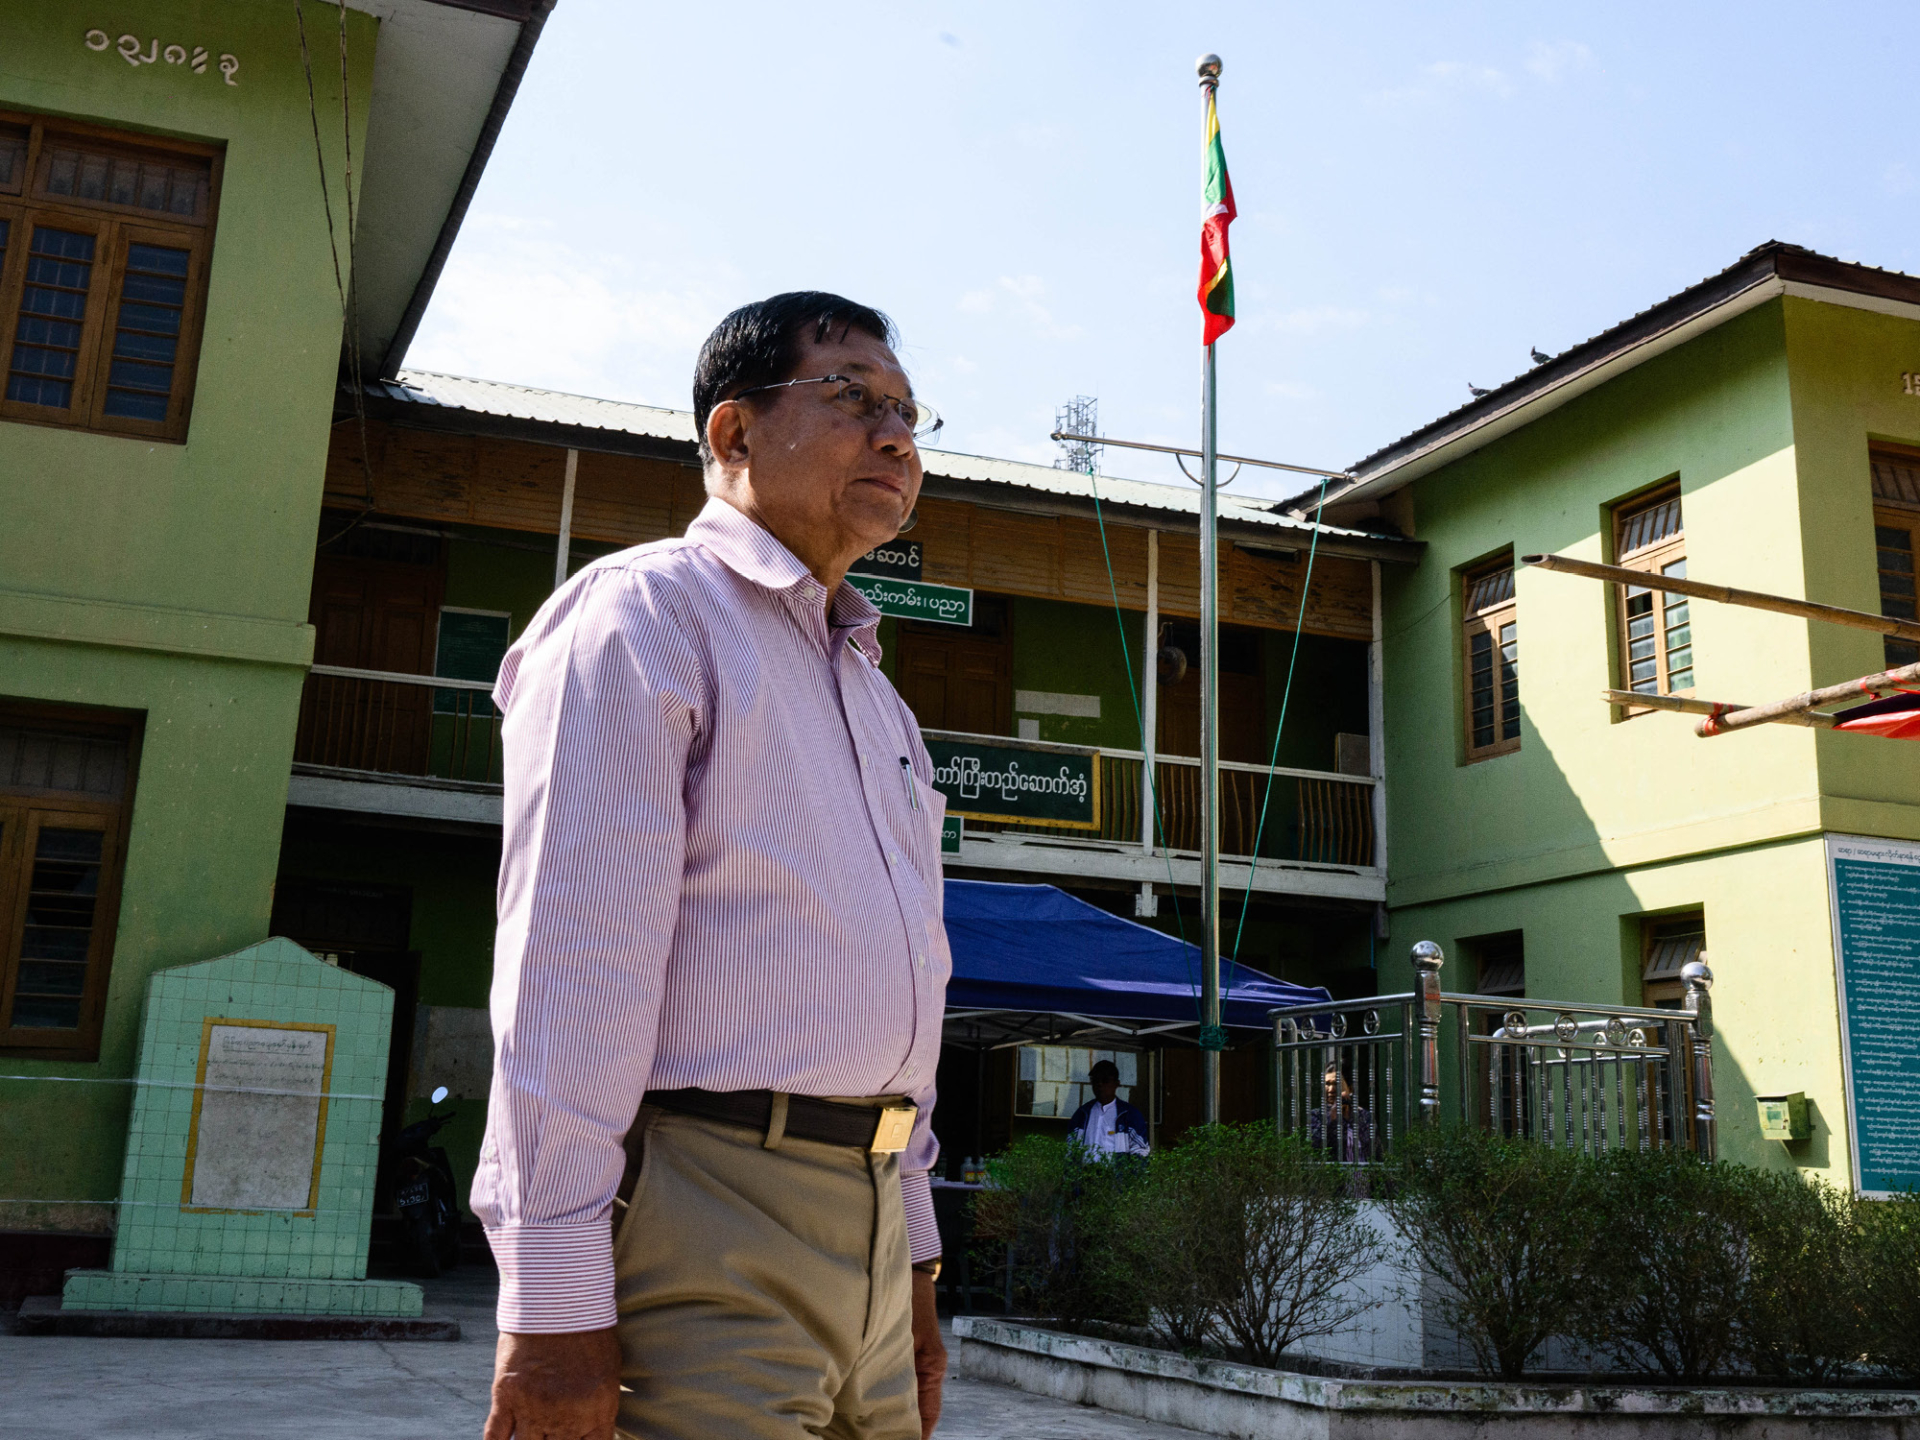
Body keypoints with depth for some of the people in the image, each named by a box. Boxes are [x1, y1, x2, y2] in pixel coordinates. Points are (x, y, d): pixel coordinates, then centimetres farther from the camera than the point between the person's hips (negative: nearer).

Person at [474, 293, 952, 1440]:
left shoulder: (878, 697, 21)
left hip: (868, 1221, 8)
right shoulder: (647, 612, -5)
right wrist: (553, 1301, -19)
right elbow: (568, 963, -15)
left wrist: (917, 1273, 19)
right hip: (706, 1233, -8)